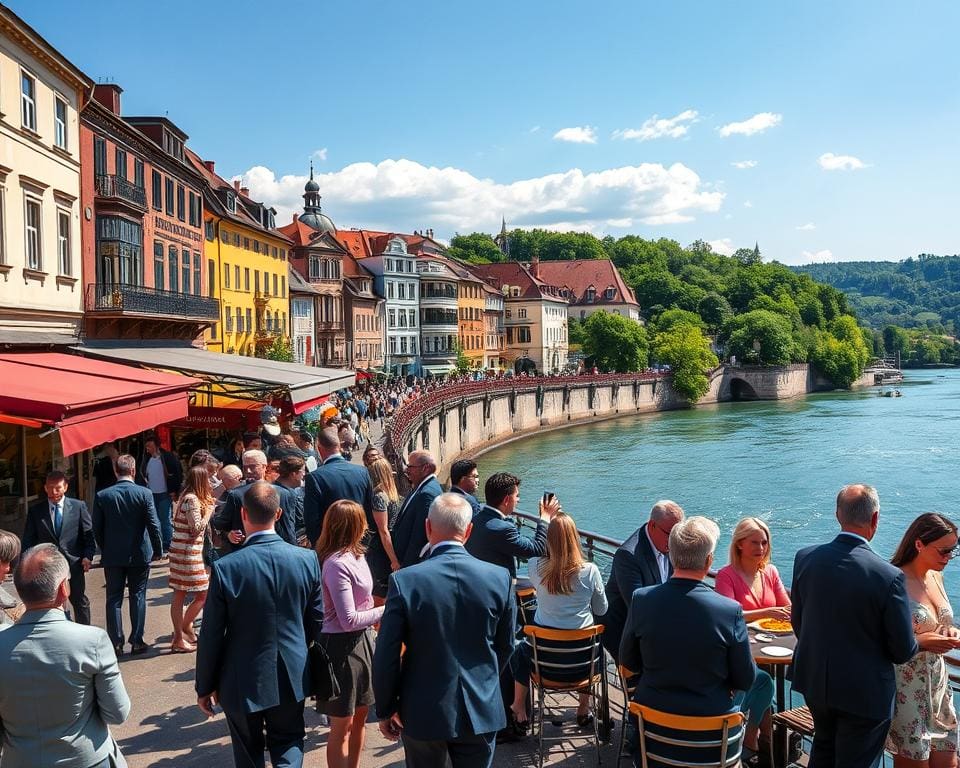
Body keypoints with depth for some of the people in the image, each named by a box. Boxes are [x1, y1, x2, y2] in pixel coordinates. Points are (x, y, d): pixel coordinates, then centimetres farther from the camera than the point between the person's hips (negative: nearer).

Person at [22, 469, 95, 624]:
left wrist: (88, 556, -10)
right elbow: (28, 540, 4)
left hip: (74, 563, 0)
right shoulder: (35, 511, 2)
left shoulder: (78, 506, 0)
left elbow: (89, 533, 1)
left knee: (80, 602, 11)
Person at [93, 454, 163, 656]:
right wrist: (158, 550, 3)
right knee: (138, 597, 9)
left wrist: (105, 549, 14)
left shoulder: (102, 496, -6)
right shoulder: (144, 494, -11)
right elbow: (153, 525, -9)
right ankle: (137, 641, 11)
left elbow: (97, 528, -1)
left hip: (112, 556, 1)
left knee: (113, 599, 9)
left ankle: (116, 643, 10)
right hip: (139, 555, -1)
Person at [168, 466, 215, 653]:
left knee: (179, 596, 10)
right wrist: (209, 511, -6)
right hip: (188, 553, -10)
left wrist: (207, 505, 15)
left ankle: (179, 637, 15)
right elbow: (197, 528, -18)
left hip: (180, 551, 10)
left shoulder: (186, 497, 13)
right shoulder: (193, 500, -15)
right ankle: (183, 629, 4)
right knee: (203, 594, -1)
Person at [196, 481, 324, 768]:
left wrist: (205, 687, 2)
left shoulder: (226, 568, -20)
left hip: (242, 682, -2)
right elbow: (316, 621, -1)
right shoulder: (307, 559, -12)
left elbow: (211, 636, -12)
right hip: (292, 678, 2)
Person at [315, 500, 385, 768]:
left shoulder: (355, 555, 4)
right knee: (342, 725, 5)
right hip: (342, 646, -9)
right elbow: (349, 620, -23)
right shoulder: (337, 564, -23)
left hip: (362, 640, 9)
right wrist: (387, 609, -16)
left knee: (360, 716, 20)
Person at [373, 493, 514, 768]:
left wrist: (385, 710, 3)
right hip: (481, 711, 1)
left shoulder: (404, 581, -17)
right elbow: (505, 647, 3)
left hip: (423, 713, -1)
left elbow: (386, 656, -11)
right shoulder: (500, 578, -10)